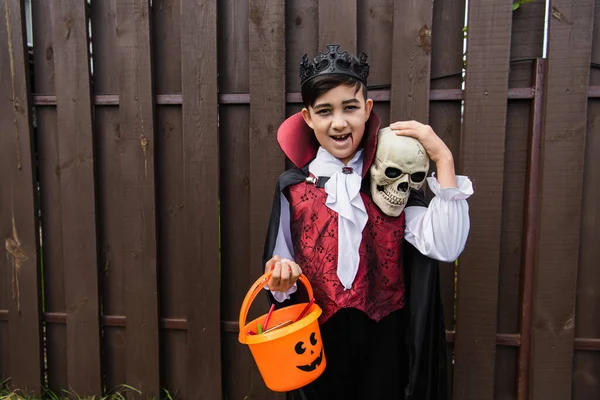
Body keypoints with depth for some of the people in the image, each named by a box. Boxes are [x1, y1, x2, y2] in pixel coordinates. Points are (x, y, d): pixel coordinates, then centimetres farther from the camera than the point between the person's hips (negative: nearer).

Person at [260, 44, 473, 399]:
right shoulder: (293, 187, -4)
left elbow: (445, 247, -17)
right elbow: (279, 277, 1)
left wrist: (443, 159, -18)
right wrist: (281, 277, -22)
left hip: (385, 342, 0)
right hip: (318, 342, 0)